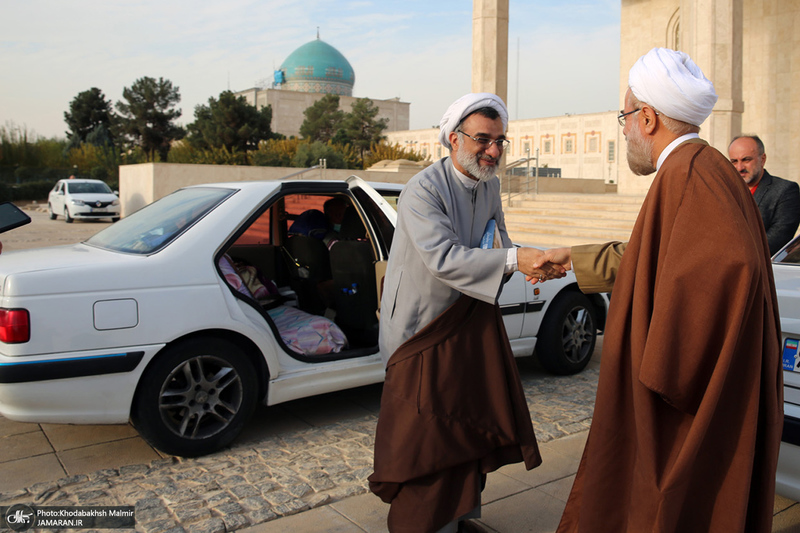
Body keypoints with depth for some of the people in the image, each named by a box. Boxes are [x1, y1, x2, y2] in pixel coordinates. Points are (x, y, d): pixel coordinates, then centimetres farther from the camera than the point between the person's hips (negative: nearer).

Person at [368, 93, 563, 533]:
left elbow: (499, 242, 9)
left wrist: (533, 264, -9)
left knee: (471, 426, 16)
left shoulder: (489, 187, 8)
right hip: (425, 329, -8)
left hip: (474, 323, 8)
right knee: (425, 440, 1)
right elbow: (443, 258, -32)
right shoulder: (423, 191, -20)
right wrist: (514, 260, -40)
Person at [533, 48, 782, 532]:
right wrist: (571, 257, 30)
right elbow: (648, 258, 23)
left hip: (687, 406, -10)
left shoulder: (689, 174, -21)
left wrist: (665, 376, -27)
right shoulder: (704, 169, 12)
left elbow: (727, 265, -37)